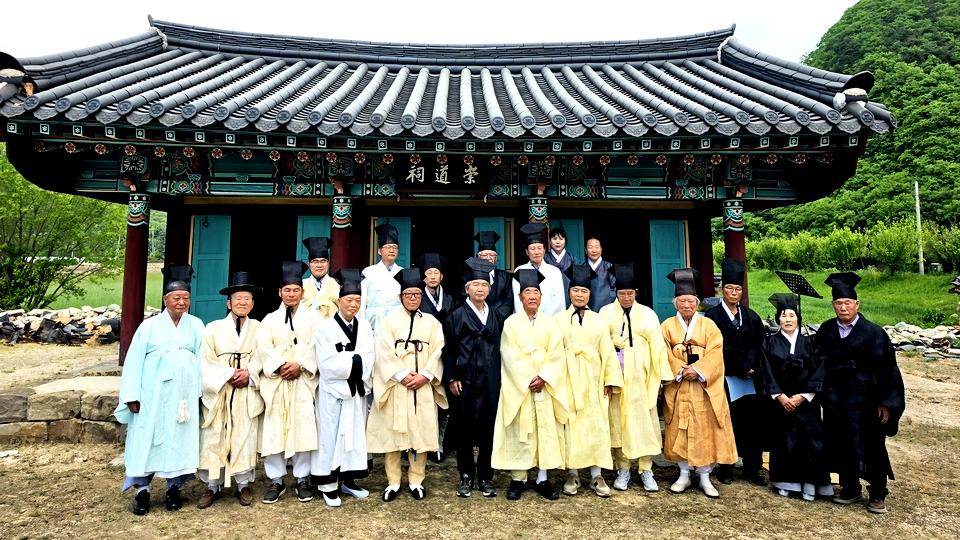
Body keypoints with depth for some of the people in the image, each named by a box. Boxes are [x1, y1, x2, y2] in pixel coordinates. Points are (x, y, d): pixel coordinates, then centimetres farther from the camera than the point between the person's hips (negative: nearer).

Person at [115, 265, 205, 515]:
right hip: (153, 395, -1)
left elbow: (202, 360, 1)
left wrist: (202, 390, -7)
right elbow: (134, 361, 1)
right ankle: (142, 490, 14)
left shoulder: (196, 326, 5)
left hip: (184, 395, 1)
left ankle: (174, 488, 19)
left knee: (179, 440, 7)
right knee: (147, 440, 2)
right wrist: (132, 395, -5)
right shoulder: (149, 325, 2)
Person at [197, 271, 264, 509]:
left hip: (247, 394, 0)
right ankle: (213, 486, 15)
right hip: (217, 393, 0)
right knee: (213, 439, 2)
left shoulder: (258, 328, 7)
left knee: (245, 439, 2)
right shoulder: (213, 328, 6)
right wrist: (229, 375, -12)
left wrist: (248, 373, -17)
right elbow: (206, 361, -2)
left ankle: (243, 485, 15)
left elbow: (261, 358, 0)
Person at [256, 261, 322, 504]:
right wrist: (280, 366, -14)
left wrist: (300, 365, -15)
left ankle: (302, 479, 9)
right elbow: (263, 347, 1)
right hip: (275, 380, 1)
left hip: (303, 380, -1)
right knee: (273, 430, -1)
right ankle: (276, 480, 11)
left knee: (303, 428, -3)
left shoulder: (312, 317, 10)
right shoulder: (270, 319, 14)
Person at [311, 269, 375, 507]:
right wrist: (356, 361, -13)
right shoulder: (325, 327, -7)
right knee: (330, 437, 2)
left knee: (355, 435, 12)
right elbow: (327, 364, -17)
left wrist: (345, 361, -16)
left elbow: (368, 361, -3)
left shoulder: (364, 327, 6)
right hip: (333, 391, -4)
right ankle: (328, 485, 14)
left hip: (357, 391, 5)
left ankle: (349, 480, 25)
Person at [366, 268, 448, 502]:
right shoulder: (390, 320, 3)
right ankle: (393, 482, 16)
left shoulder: (432, 322, 9)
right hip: (395, 386, -1)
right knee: (392, 432, 3)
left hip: (423, 387, 2)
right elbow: (384, 353, -6)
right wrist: (403, 375, -14)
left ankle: (416, 480, 18)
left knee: (421, 433, 4)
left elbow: (438, 352, 1)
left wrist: (425, 376, -13)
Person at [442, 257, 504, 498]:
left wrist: (500, 378, 7)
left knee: (488, 427, 5)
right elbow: (448, 349, -3)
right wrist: (452, 378, -10)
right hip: (464, 380, -3)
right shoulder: (457, 316, 1)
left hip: (490, 381, 3)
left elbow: (500, 348, 13)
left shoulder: (496, 317, 12)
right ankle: (466, 476, 18)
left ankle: (485, 477, 17)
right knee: (464, 428, 4)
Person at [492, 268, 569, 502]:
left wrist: (544, 378, -13)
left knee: (546, 430, 3)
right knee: (519, 432, 1)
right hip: (518, 386, -2)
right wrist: (528, 381, -13)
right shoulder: (511, 323, 1)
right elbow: (510, 356, -6)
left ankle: (542, 479, 13)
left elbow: (557, 356, 0)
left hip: (546, 386, 2)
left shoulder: (550, 324, 8)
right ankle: (517, 479, 11)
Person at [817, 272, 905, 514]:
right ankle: (850, 489, 26)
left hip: (864, 398, -3)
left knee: (870, 446, 7)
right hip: (835, 398, 3)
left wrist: (885, 402, -11)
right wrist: (821, 393, 3)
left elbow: (887, 369, -9)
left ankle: (878, 494, 25)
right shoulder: (826, 331, 1)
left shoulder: (873, 333, -9)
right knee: (841, 444, 10)